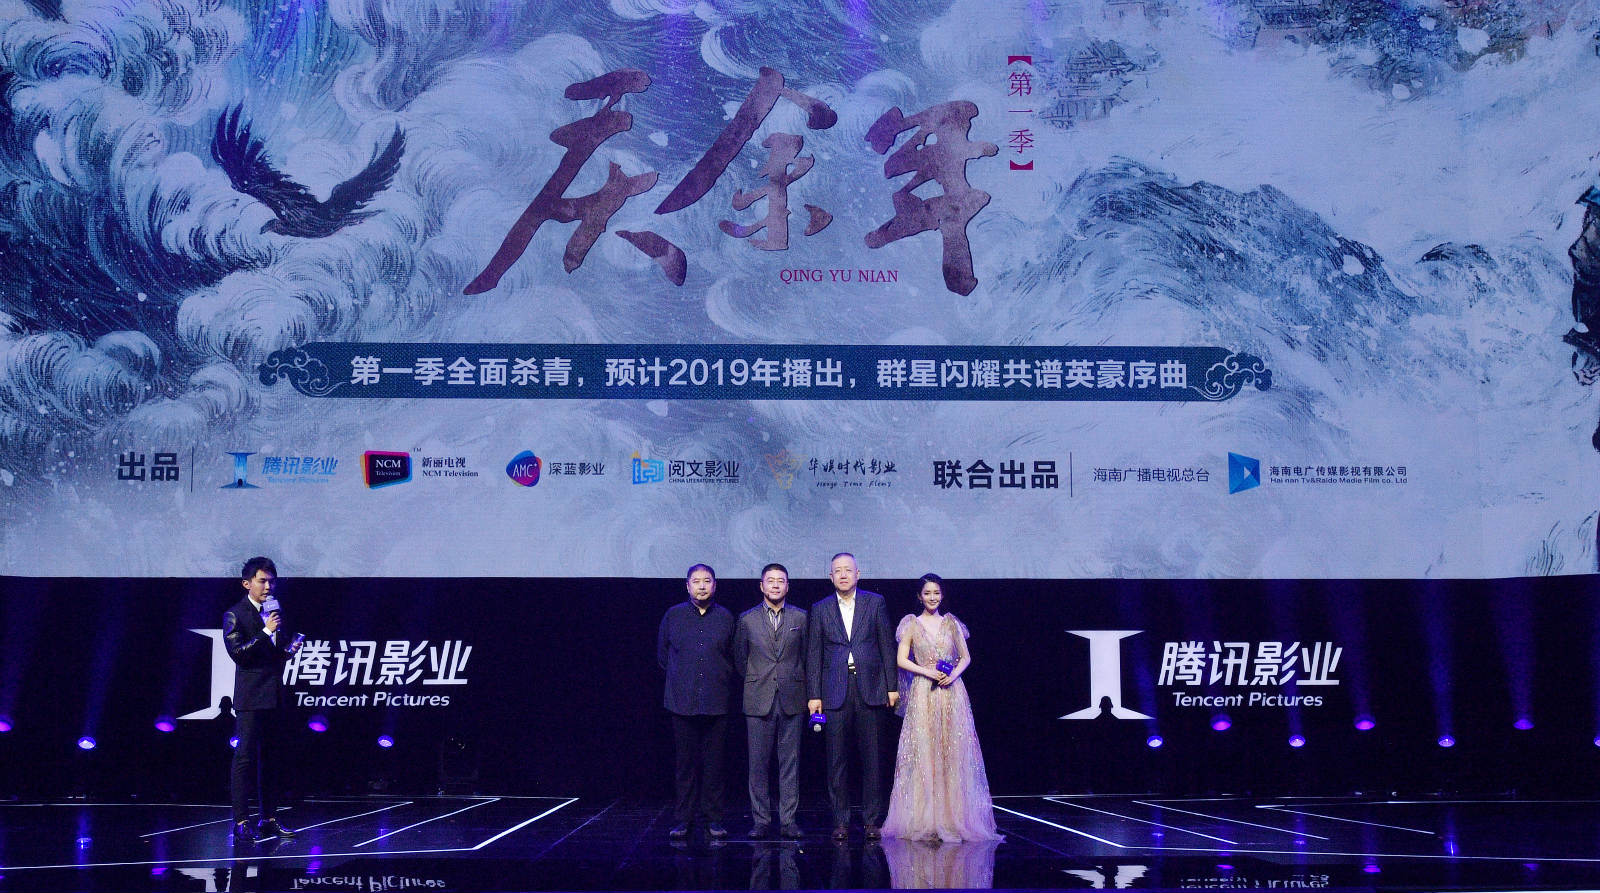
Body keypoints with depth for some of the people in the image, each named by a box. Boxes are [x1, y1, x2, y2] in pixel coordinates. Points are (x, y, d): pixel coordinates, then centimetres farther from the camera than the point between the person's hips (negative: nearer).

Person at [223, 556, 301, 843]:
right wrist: (266, 632, -19)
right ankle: (241, 822, -7)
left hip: (274, 695, 7)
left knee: (269, 757, 11)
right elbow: (238, 653, -14)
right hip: (251, 697, -7)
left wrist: (289, 648, 2)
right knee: (245, 757, -8)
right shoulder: (235, 615, -4)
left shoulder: (276, 612, 16)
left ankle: (269, 819, 16)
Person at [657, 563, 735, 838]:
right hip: (682, 702, 0)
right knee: (685, 762, 1)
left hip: (717, 702, 0)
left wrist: (720, 680, 12)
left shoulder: (725, 617, 7)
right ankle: (682, 819, 6)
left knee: (714, 763, 1)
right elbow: (662, 655, 16)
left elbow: (733, 658, 17)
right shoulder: (673, 616, 6)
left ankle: (713, 818, 8)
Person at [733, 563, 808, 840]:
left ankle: (788, 820, 8)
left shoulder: (800, 618, 6)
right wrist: (755, 681, 11)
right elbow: (739, 659, 14)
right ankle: (760, 820, 8)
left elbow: (806, 657, 12)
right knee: (759, 764, 1)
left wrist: (794, 682, 10)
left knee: (790, 763, 2)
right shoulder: (747, 619, 5)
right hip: (758, 701, 0)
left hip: (792, 702, 0)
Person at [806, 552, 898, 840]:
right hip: (835, 692, 1)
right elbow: (813, 655, 8)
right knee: (837, 760, 1)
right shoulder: (820, 609, 9)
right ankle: (841, 821, 8)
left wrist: (892, 686, 2)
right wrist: (813, 695, 2)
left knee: (872, 759, 1)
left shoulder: (875, 603, 7)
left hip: (870, 689, -1)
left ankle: (872, 820, 8)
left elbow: (887, 646, 7)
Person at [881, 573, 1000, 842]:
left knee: (954, 753, -2)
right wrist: (928, 672, -12)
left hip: (951, 693, 2)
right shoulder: (912, 624, 6)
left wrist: (954, 674, -7)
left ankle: (954, 817, 2)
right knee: (924, 752, -5)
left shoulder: (951, 623, 11)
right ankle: (924, 820, -2)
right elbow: (901, 660, 1)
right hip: (923, 694, -2)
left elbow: (966, 657, 12)